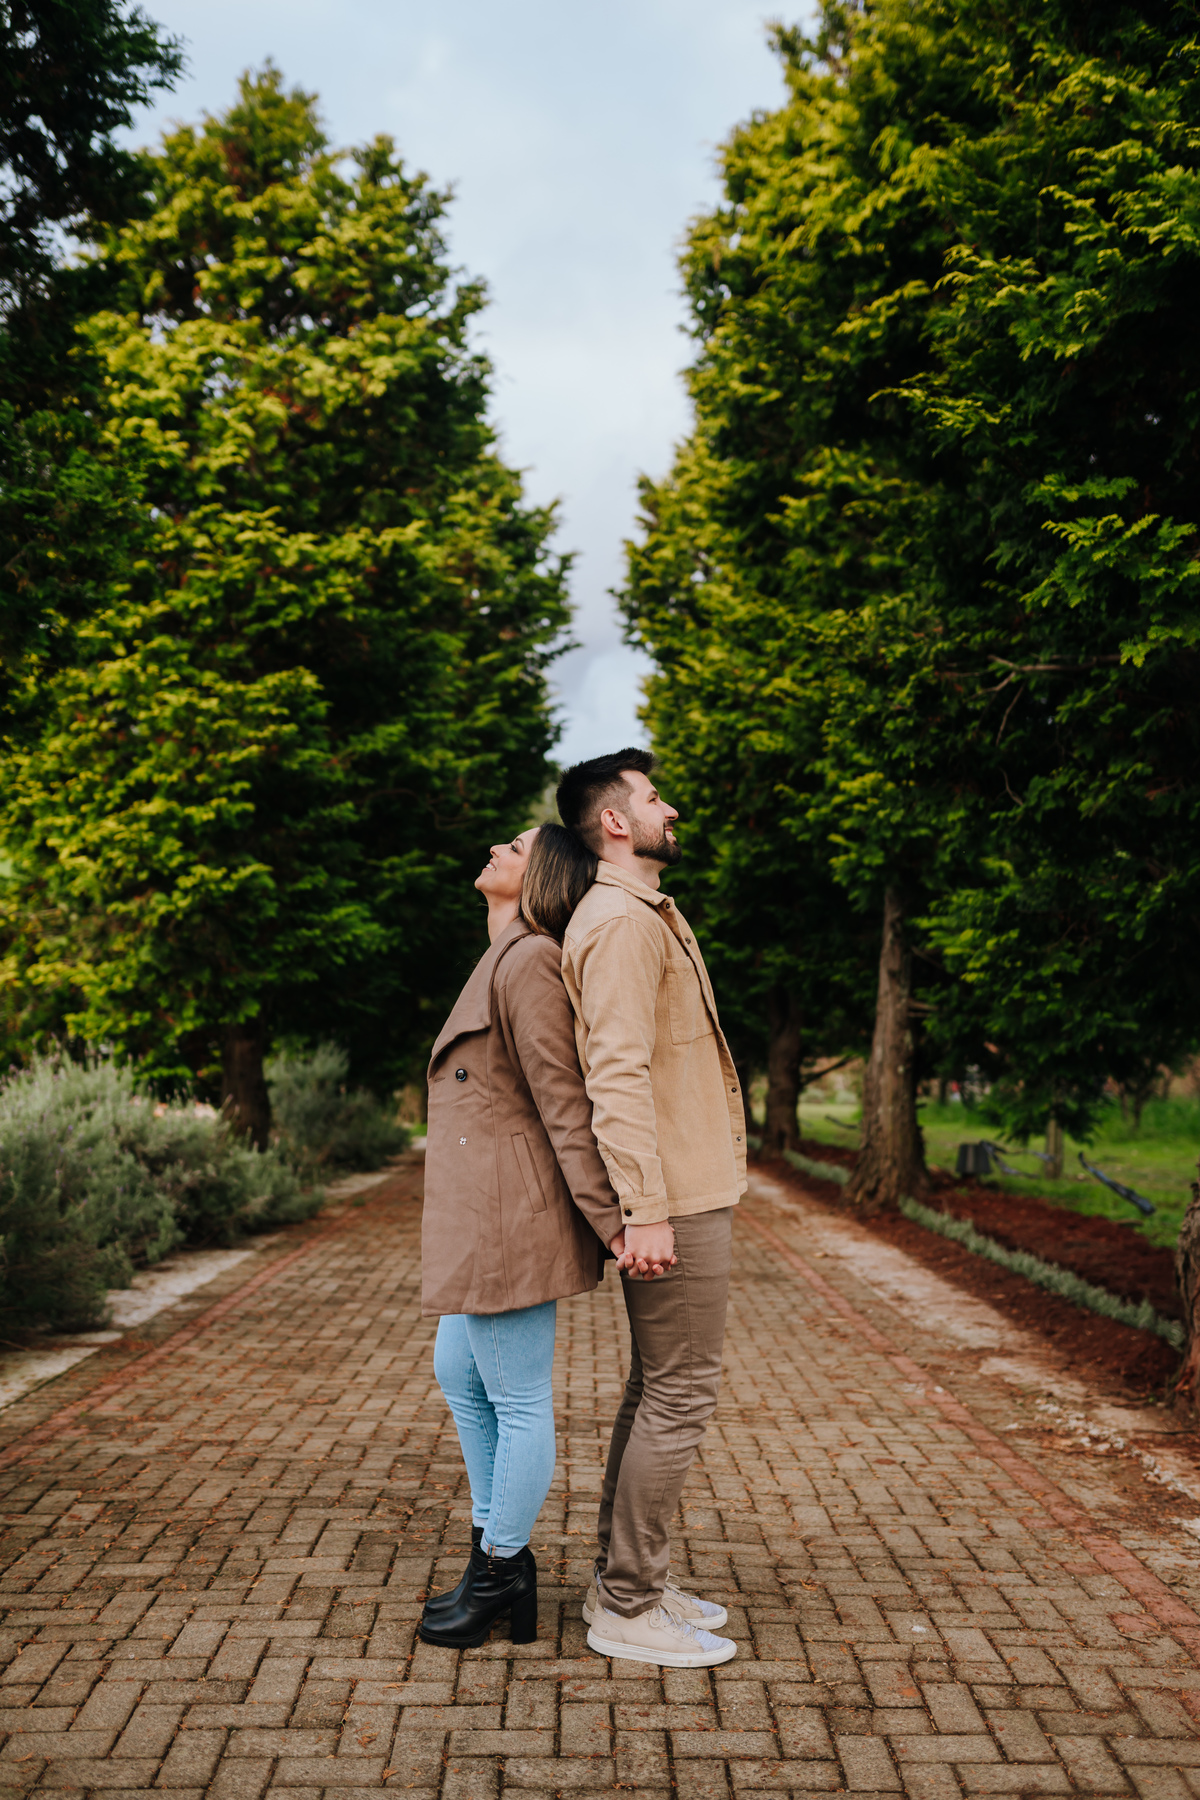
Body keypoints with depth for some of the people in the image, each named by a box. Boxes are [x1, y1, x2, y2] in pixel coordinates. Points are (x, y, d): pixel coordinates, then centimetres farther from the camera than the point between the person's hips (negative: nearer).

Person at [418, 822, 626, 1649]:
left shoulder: (527, 962, -16)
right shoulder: (506, 960, 15)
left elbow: (562, 1101, -19)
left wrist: (609, 1221, -18)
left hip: (510, 1216, -11)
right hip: (484, 1214, 11)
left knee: (518, 1401, 5)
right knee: (459, 1374, 22)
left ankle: (502, 1576, 20)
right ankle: (497, 1546, 35)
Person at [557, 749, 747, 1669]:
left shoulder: (651, 916, 19)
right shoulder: (621, 922, -15)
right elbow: (617, 1073, -22)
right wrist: (647, 1209, -26)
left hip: (689, 1193, 10)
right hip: (675, 1198, -10)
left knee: (658, 1388, 15)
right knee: (680, 1393, -5)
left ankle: (629, 1581, 26)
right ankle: (628, 1609, 5)